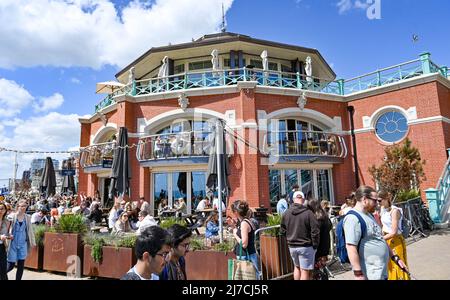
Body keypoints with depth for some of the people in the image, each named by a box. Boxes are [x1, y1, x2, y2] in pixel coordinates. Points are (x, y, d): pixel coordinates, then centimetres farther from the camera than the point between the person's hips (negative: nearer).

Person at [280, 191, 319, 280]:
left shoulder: (286, 213, -2)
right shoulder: (308, 213, -15)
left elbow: (282, 231, 5)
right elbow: (315, 231, -16)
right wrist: (315, 245, -3)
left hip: (292, 246, 4)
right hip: (305, 246, -4)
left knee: (297, 267, 23)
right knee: (305, 271, 4)